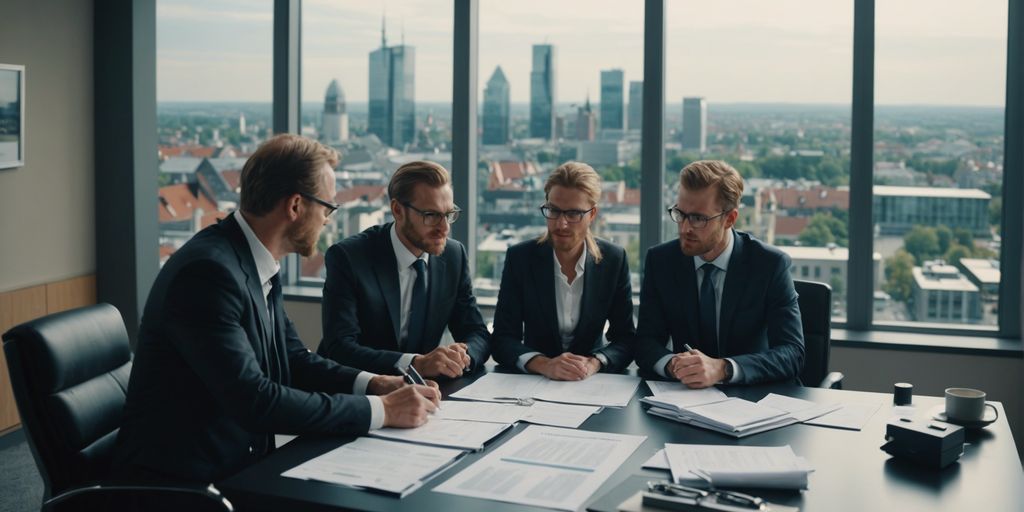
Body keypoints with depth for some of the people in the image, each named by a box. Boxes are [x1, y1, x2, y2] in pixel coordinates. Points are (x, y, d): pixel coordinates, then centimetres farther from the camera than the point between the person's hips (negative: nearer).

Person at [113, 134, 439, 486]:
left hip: (242, 465, 8)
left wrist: (374, 384, -4)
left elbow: (295, 360, 12)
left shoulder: (258, 266, 5)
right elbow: (253, 400, -26)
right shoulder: (208, 270, -22)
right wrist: (380, 410, -21)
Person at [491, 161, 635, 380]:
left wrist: (593, 364, -22)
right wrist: (544, 365, -27)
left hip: (592, 386, 0)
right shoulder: (520, 257, -4)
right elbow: (502, 339, -8)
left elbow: (626, 339, -1)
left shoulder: (614, 260, -2)